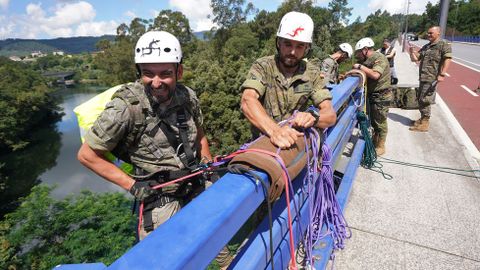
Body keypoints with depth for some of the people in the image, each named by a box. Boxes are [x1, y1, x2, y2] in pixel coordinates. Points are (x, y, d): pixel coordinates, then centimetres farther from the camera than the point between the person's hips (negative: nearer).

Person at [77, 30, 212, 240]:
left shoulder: (188, 97, -8)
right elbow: (87, 155, -12)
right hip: (160, 197, -4)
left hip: (196, 187, 5)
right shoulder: (126, 108, -23)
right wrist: (132, 186, -16)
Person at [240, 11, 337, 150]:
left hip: (295, 140, 1)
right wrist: (274, 130, -43)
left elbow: (331, 115, -8)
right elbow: (248, 101, -26)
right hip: (262, 139, 0)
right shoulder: (262, 66, -10)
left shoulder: (312, 73, -3)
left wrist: (313, 116, -31)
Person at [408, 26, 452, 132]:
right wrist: (412, 52, -3)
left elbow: (447, 59, -16)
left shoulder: (443, 44, -6)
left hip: (432, 78, -8)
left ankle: (424, 124, 1)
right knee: (420, 100, 15)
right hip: (423, 77, 8)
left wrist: (442, 74, -25)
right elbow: (415, 59, 18)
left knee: (425, 100, -7)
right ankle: (423, 119, 29)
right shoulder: (426, 47, 18)